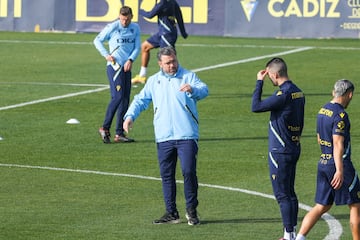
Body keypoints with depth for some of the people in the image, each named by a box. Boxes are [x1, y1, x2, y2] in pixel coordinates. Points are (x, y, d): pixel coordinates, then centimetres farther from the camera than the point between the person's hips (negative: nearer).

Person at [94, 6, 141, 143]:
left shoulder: (135, 28, 10)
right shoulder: (112, 27, -4)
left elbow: (137, 47, 9)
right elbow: (97, 40, 4)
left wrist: (130, 60, -8)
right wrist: (106, 55, -8)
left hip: (127, 68, 6)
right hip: (114, 66, -6)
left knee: (125, 100, 4)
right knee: (117, 97, -17)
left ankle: (119, 134, 7)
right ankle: (105, 128, -10)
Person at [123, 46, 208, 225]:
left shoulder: (188, 76, 5)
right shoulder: (153, 81, 16)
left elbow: (204, 90, -10)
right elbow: (141, 100, 16)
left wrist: (193, 89, -33)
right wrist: (130, 116, -1)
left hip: (187, 136, -4)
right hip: (163, 137, 4)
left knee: (189, 171, -11)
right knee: (166, 175, 6)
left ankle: (191, 210, 3)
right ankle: (171, 213, 14)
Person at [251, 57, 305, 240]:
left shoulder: (284, 93, -20)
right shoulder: (298, 92, 9)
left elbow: (256, 107, -20)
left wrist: (259, 82, -12)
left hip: (280, 151, -9)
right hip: (293, 149, 9)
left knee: (282, 194, -5)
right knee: (290, 193, 14)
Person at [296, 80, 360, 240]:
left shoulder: (322, 111, 11)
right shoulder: (340, 115, -17)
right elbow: (338, 144, -24)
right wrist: (340, 171, -29)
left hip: (323, 162, 8)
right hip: (340, 164, -8)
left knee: (322, 207, 10)